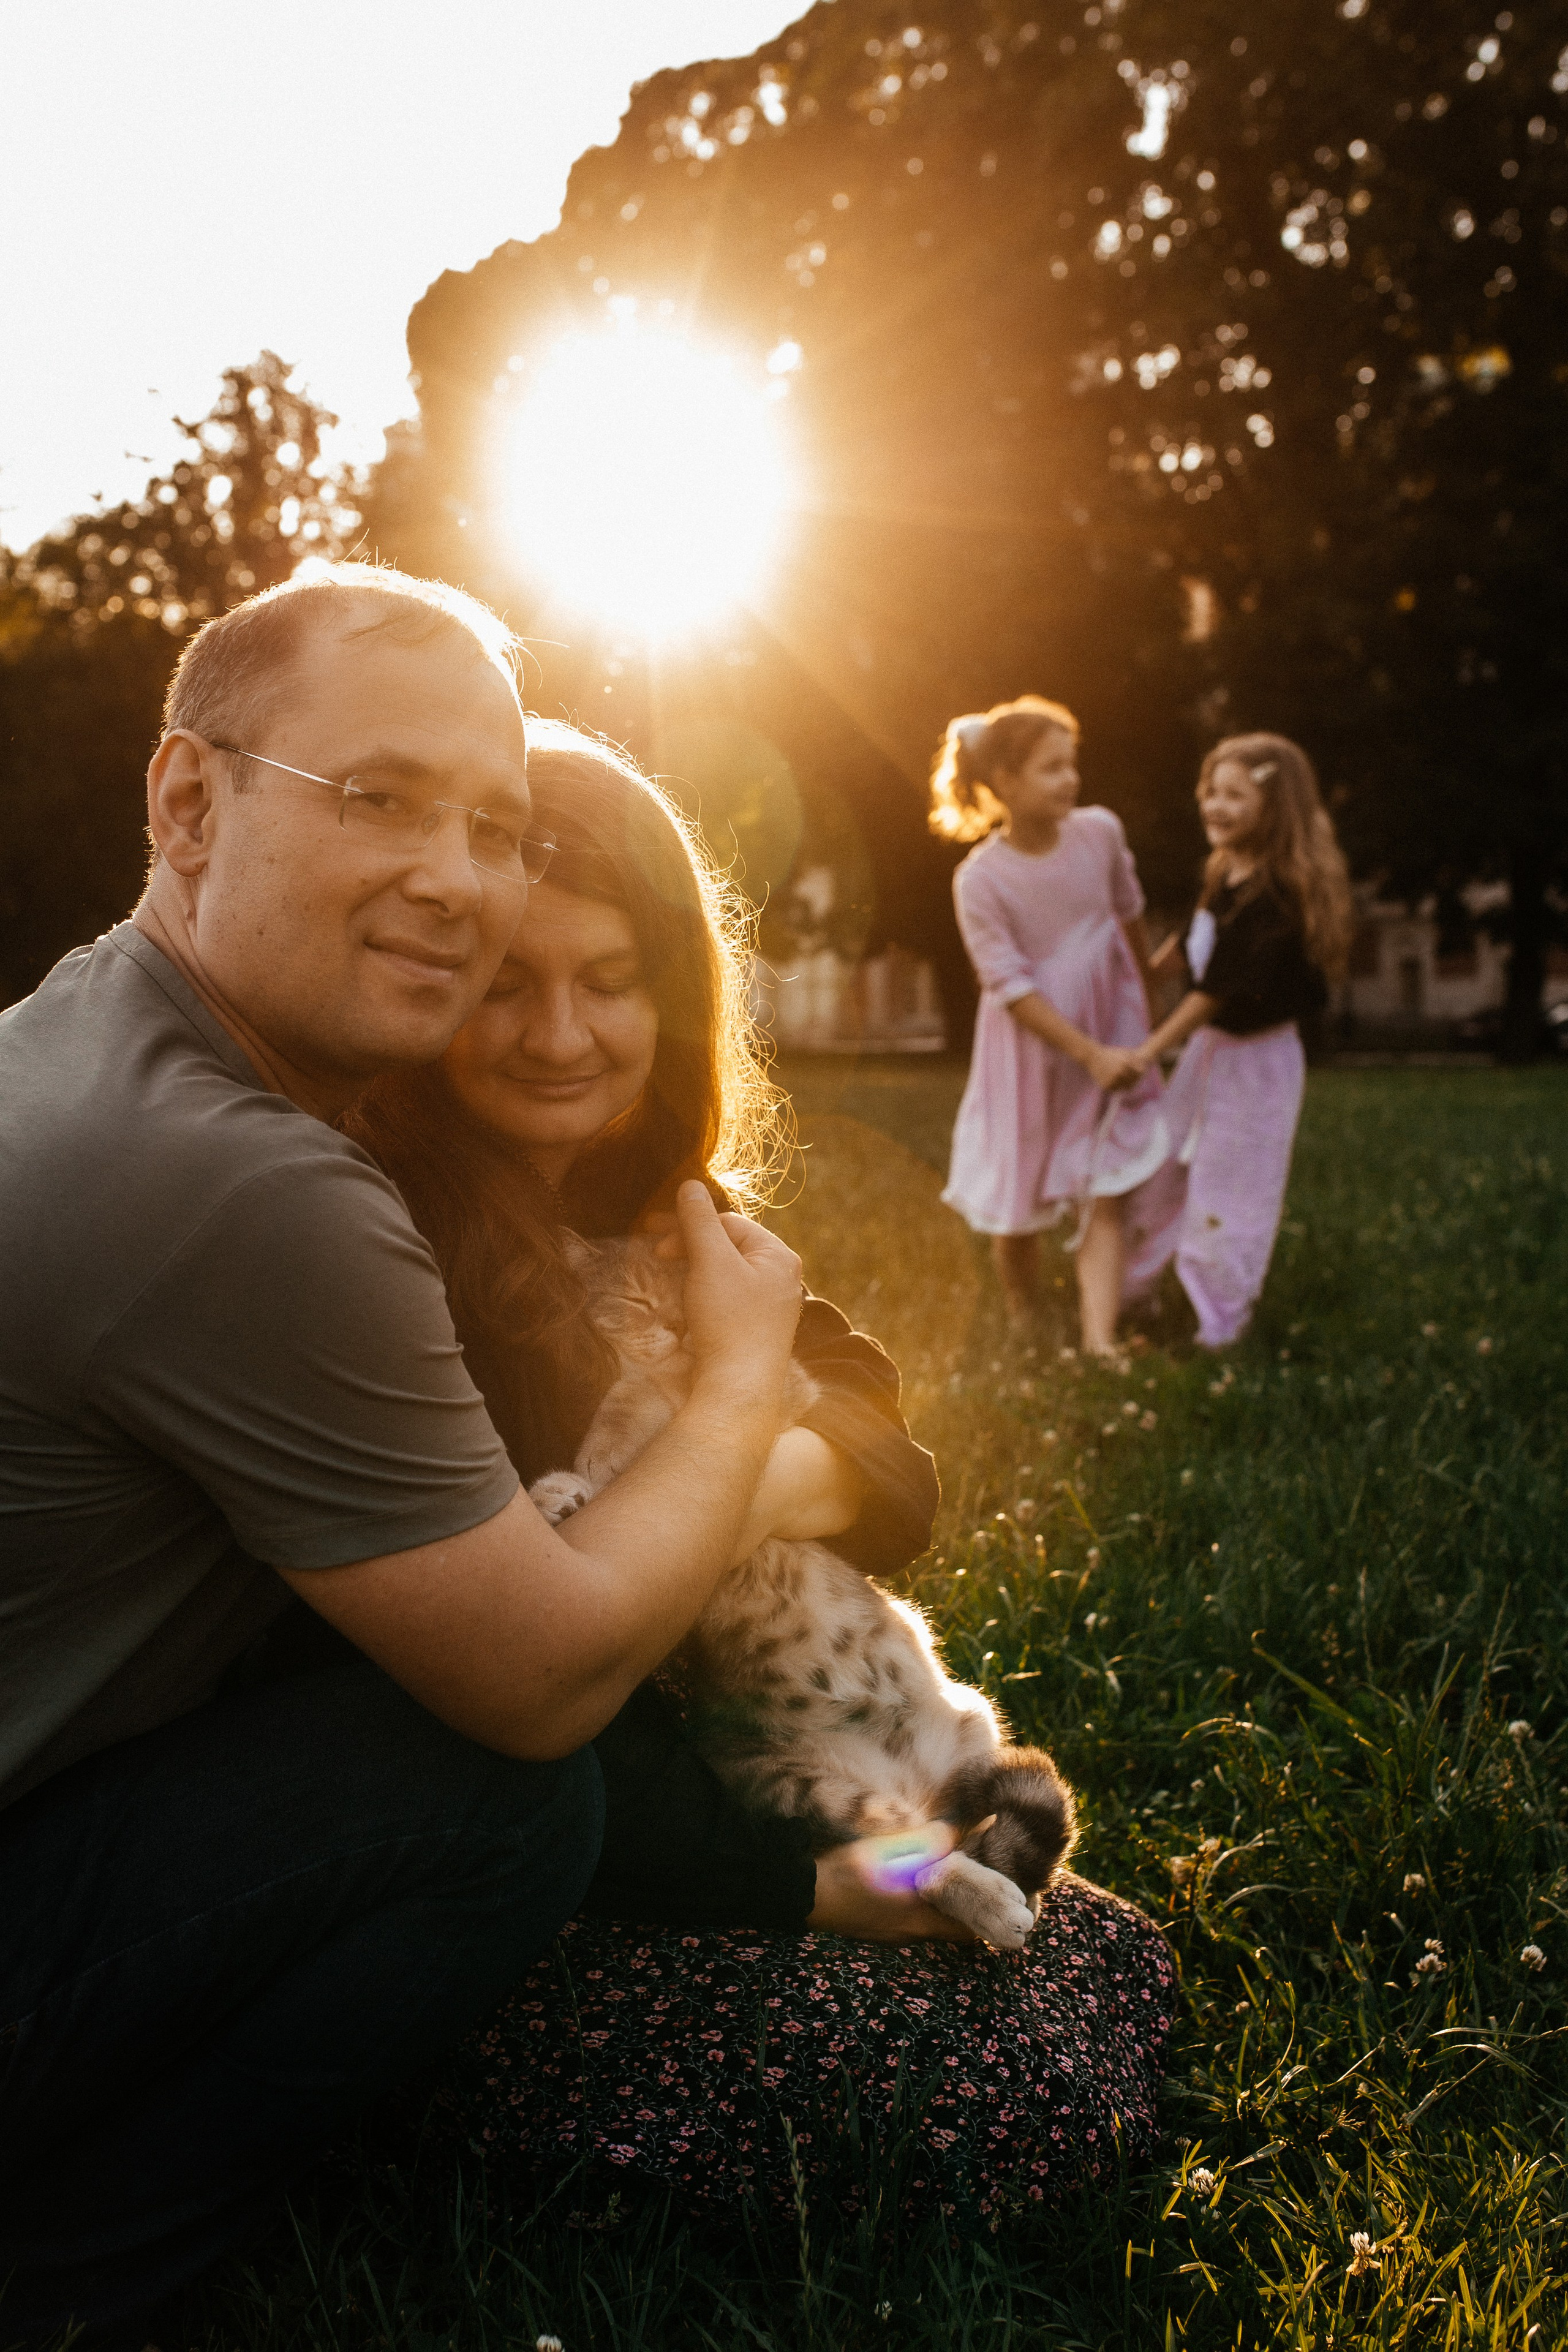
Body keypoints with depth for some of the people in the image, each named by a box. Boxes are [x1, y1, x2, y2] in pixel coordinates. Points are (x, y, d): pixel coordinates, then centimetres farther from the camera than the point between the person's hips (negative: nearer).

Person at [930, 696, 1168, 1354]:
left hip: (1110, 1042, 3)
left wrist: (1144, 998, 23)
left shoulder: (1100, 831, -9)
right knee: (1016, 1206, 10)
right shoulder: (979, 880, -21)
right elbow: (1012, 987, -19)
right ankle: (1023, 1335, 32)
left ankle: (1099, 1342, -10)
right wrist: (1090, 1054, -22)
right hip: (1031, 1051, -2)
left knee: (1105, 1196, -6)